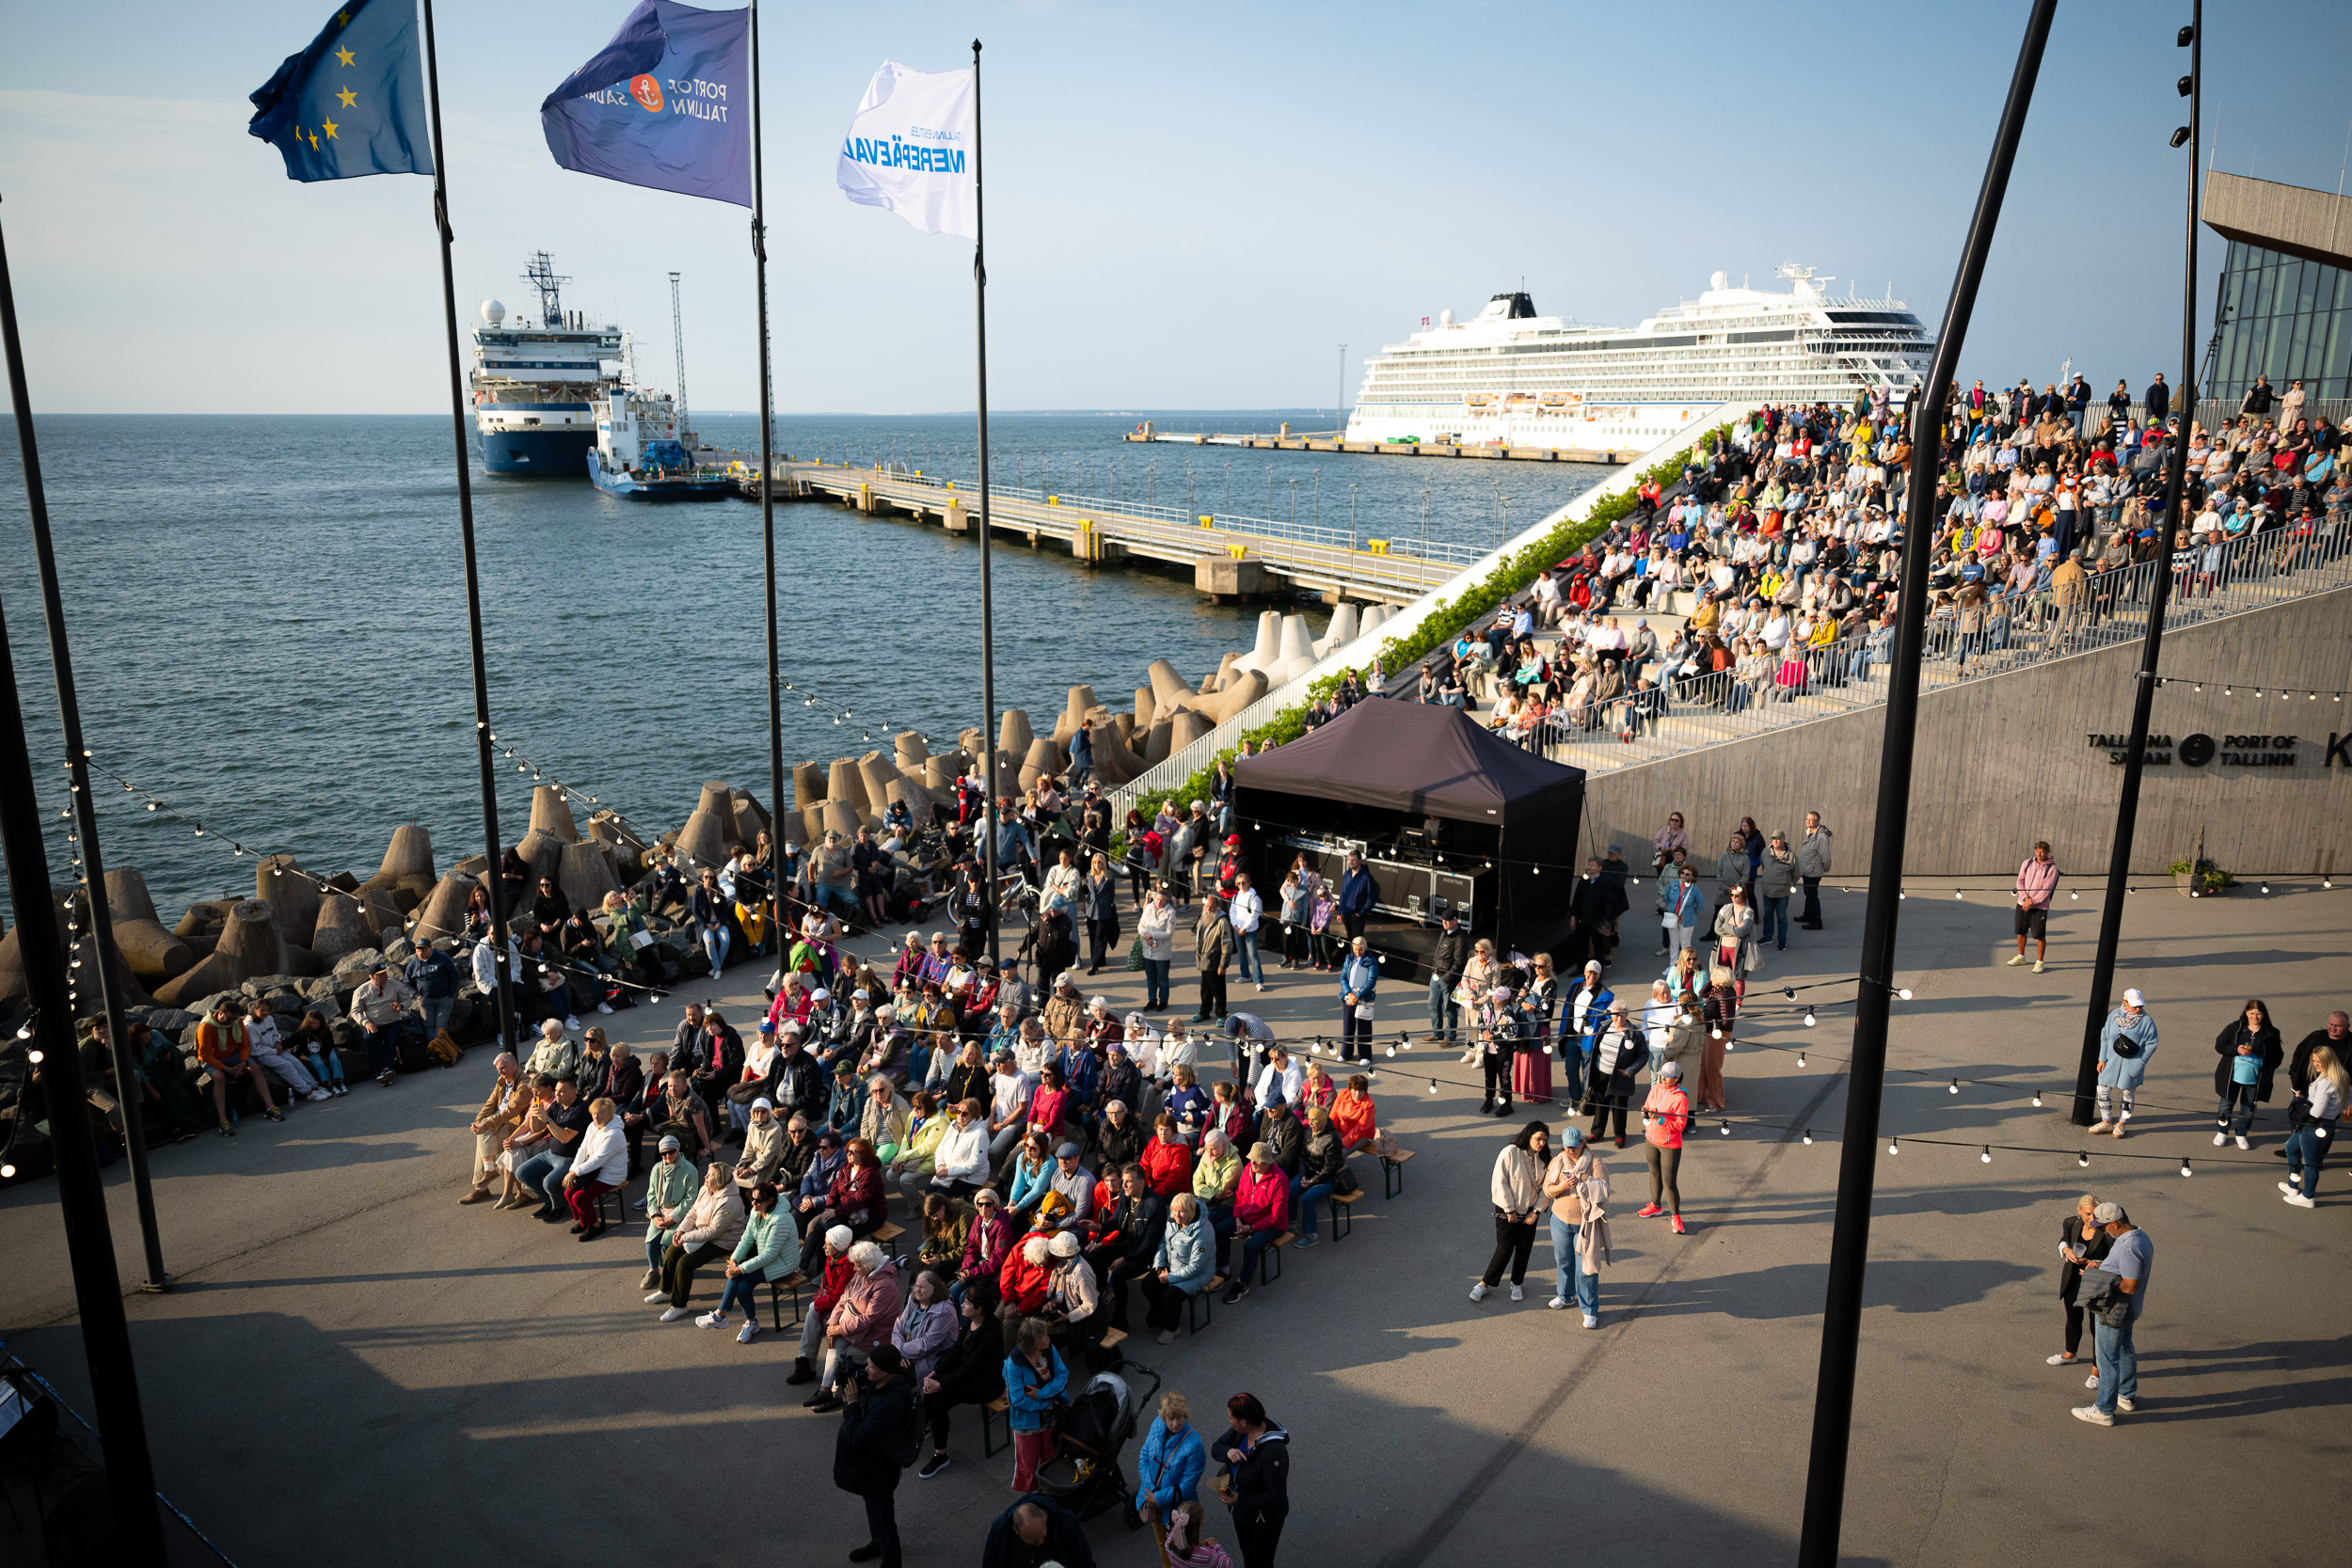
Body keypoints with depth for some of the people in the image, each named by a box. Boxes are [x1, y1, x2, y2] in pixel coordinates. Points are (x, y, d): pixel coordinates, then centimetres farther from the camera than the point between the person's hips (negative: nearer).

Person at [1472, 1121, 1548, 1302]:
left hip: (1529, 1211, 5)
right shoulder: (1510, 1153, -21)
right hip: (1507, 1211, -5)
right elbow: (1500, 1183, -18)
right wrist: (1510, 1211, -13)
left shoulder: (1543, 1158, -4)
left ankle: (1517, 1284, 31)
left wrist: (1536, 1211, -3)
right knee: (1505, 1249, -3)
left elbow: (1545, 1187, 4)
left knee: (1524, 1248, 10)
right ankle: (1485, 1284, 15)